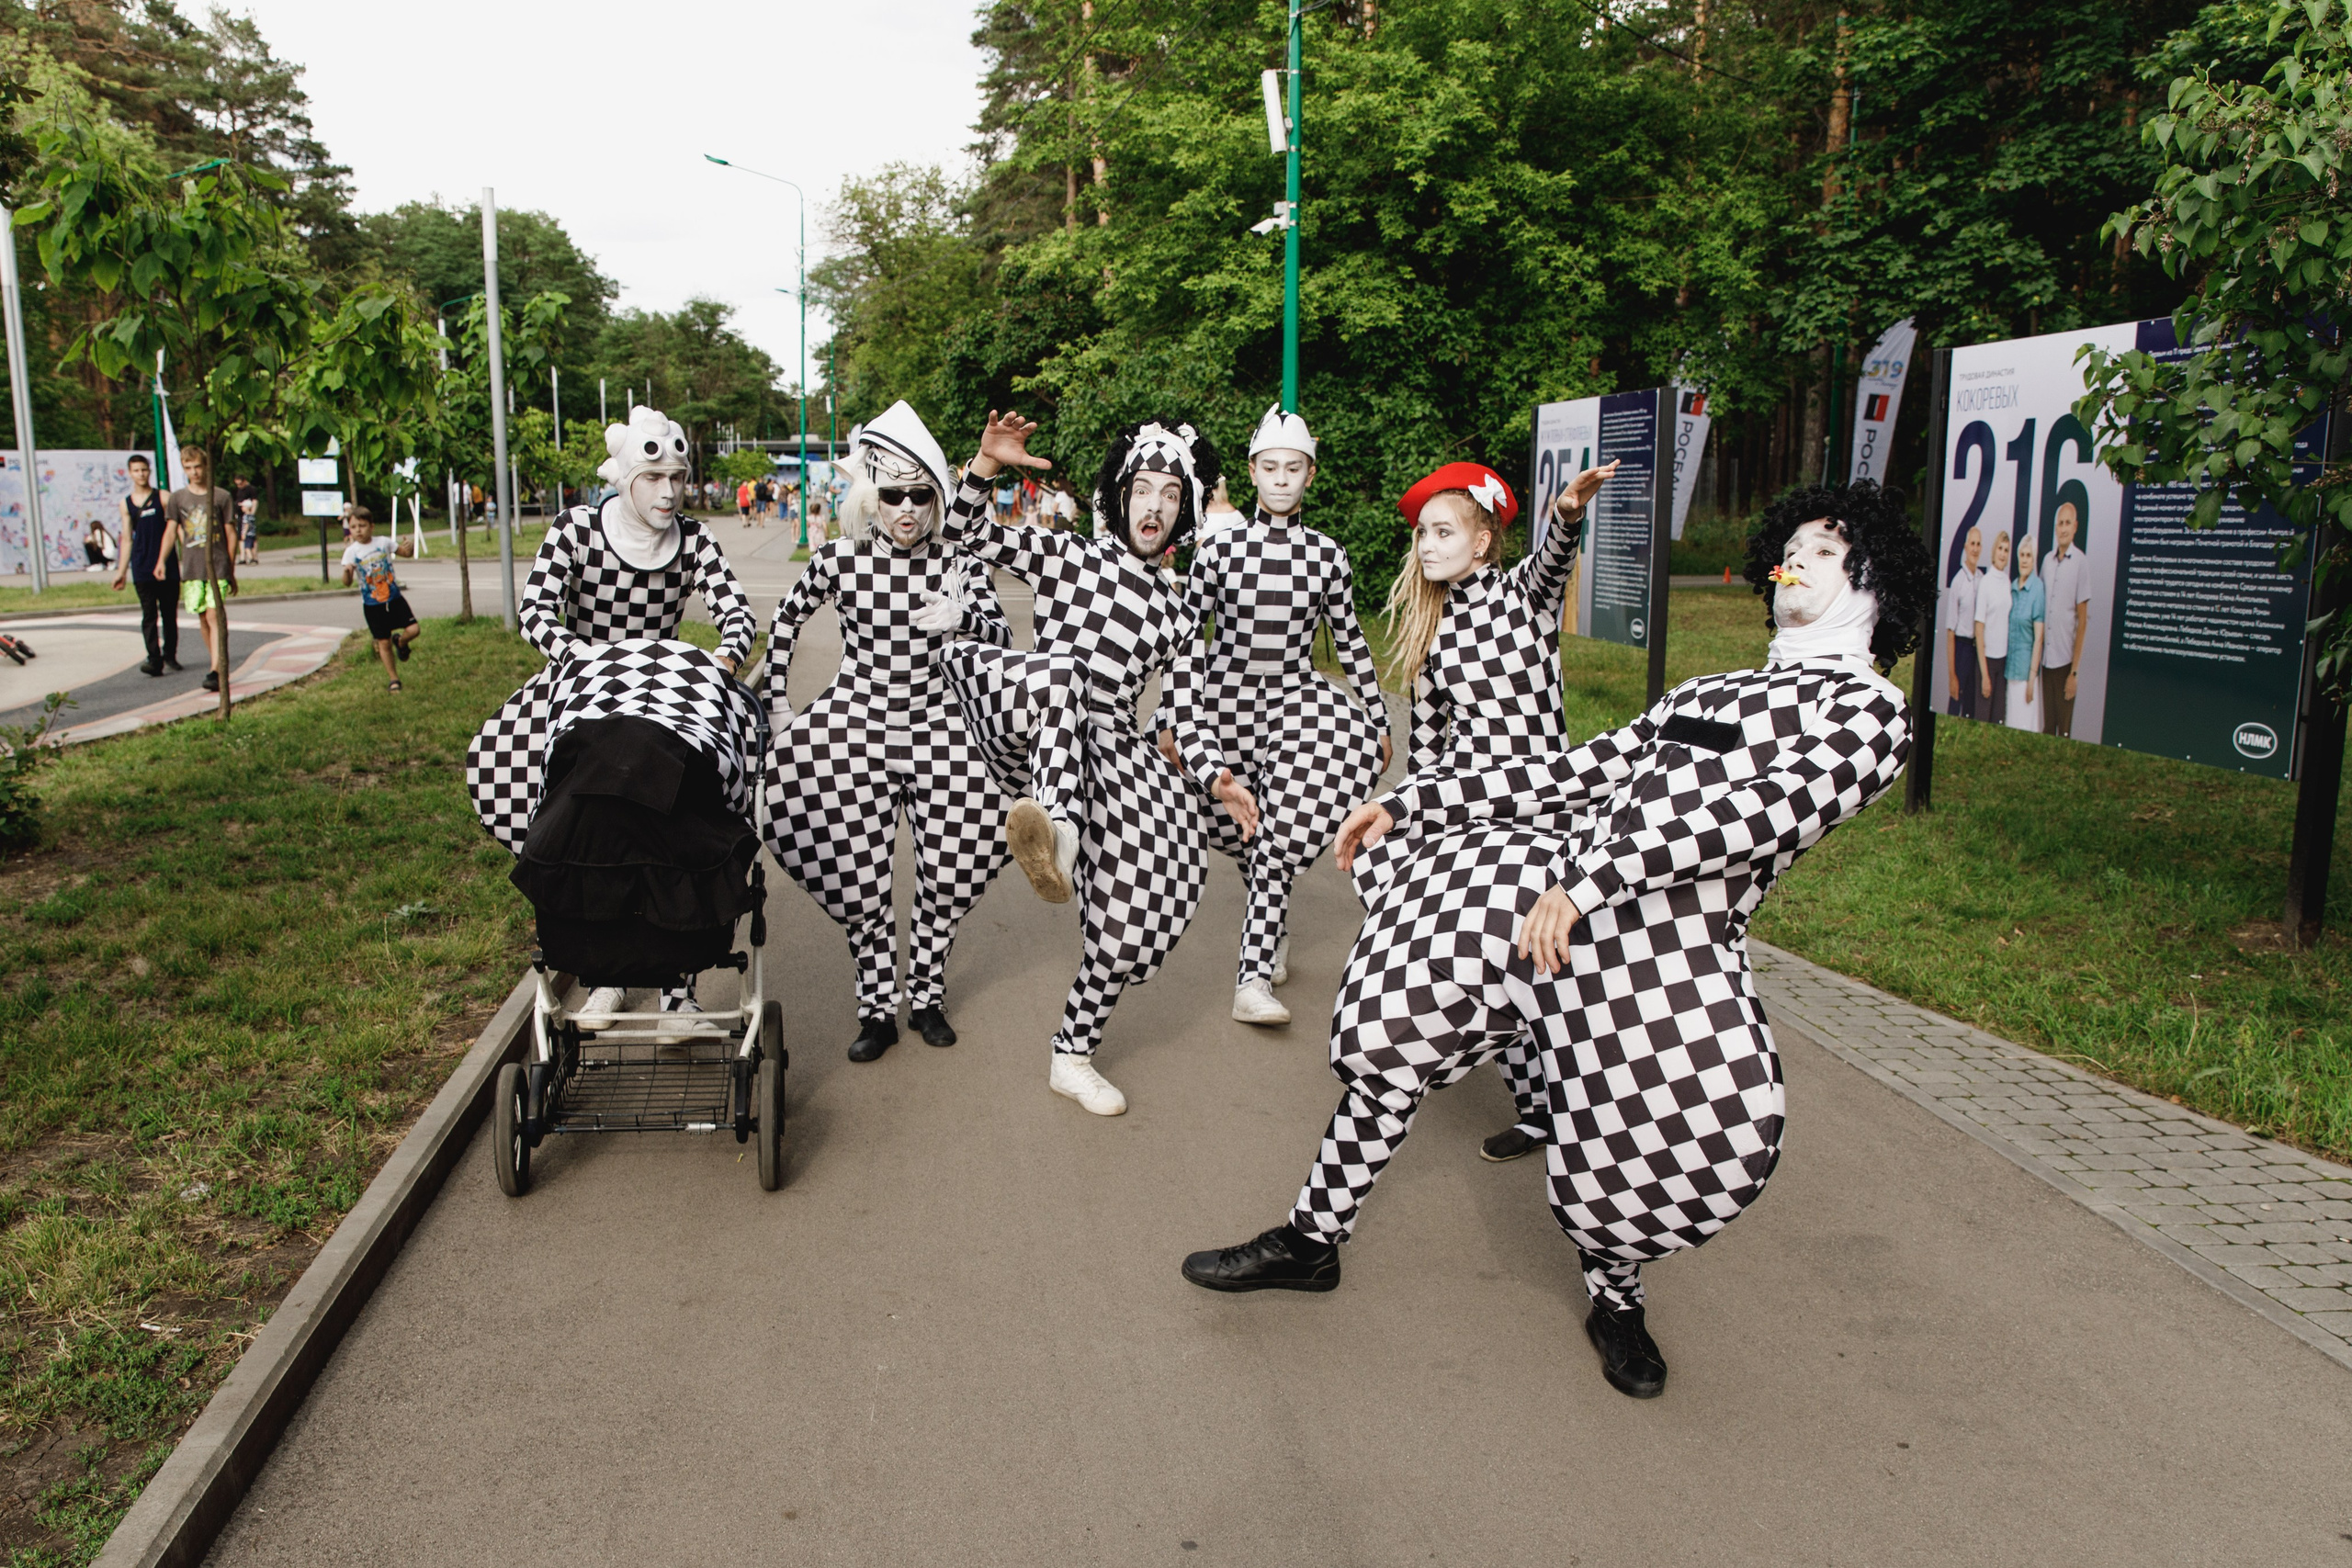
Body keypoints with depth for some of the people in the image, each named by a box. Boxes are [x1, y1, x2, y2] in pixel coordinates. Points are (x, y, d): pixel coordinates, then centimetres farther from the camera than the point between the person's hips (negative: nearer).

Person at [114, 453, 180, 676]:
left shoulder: (163, 498, 2)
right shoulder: (126, 504, 9)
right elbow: (127, 539, 13)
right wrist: (121, 571, 11)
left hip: (167, 565, -1)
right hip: (142, 568, 1)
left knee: (169, 613, 5)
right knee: (149, 615, -5)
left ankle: (170, 656, 18)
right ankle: (154, 660, -10)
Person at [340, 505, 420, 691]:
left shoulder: (383, 543, -3)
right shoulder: (352, 551, -9)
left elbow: (404, 552, 11)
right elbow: (347, 583, -13)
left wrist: (407, 548, -13)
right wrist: (347, 571, -36)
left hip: (394, 598, 1)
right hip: (372, 604, -1)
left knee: (414, 630, -11)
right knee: (383, 642, 3)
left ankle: (400, 642, 23)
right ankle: (393, 679, 16)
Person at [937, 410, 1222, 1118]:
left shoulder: (1178, 613, 23)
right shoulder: (1068, 555, 15)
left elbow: (1179, 717, 23)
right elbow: (963, 532, 9)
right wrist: (988, 463, -5)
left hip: (1111, 748, 4)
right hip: (1026, 731, -4)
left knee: (1176, 856, -17)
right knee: (1060, 664, -36)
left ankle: (1074, 1053, -5)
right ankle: (1055, 827, -67)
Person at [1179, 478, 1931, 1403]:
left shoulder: (1870, 710, 5)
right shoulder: (1713, 690, 28)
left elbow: (1762, 810, -12)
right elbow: (1578, 769, 24)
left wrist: (1588, 882, -24)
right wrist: (1410, 801, 19)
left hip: (1672, 934, -6)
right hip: (1560, 882, 6)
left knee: (1717, 1135, -22)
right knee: (1394, 1025, 1)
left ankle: (1616, 1295, 13)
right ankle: (1314, 1239, 19)